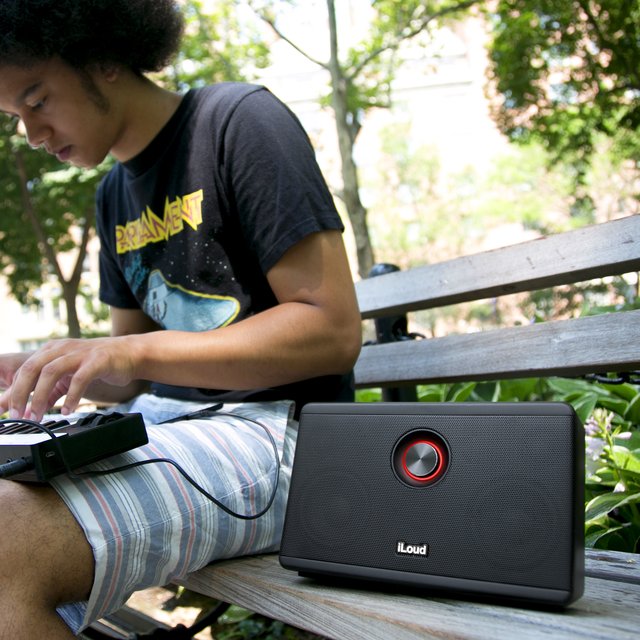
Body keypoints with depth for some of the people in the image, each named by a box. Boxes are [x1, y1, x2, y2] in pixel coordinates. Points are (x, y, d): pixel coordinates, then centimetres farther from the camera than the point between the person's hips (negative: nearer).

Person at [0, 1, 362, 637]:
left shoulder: (241, 121, -5)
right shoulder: (115, 193, 18)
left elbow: (334, 331, -14)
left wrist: (133, 351, -19)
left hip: (270, 425, -8)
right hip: (157, 419, 8)